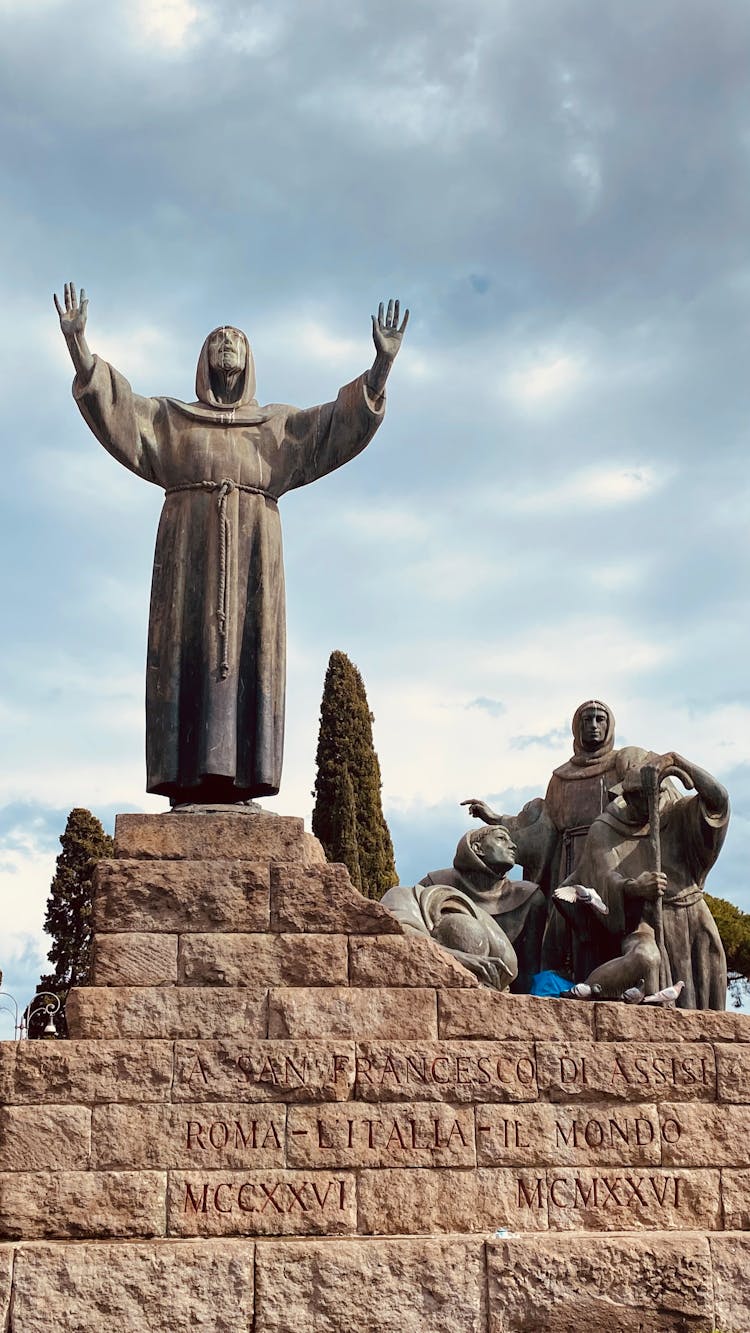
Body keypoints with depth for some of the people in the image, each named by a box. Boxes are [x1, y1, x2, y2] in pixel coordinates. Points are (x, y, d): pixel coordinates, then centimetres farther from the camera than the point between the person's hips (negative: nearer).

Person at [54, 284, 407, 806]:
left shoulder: (278, 425, 23)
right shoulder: (170, 418, 21)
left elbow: (340, 423, 10)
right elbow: (116, 407, 6)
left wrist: (382, 363, -2)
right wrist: (78, 343, -7)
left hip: (252, 550, 1)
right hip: (190, 547, -1)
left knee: (248, 653, -11)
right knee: (189, 652, -12)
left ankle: (242, 781, -15)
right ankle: (187, 781, -17)